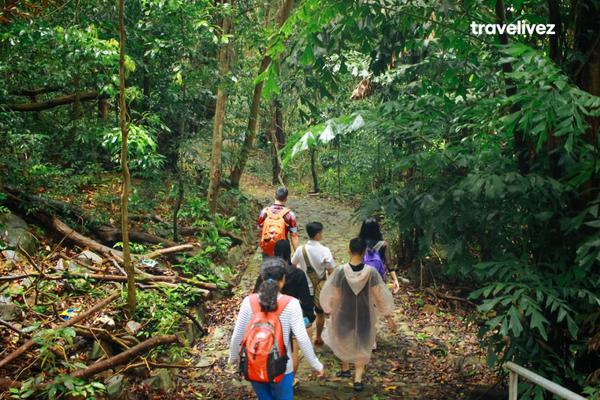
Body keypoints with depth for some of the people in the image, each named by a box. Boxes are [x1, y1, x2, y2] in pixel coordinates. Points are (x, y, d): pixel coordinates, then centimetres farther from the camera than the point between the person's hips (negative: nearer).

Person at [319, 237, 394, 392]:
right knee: (362, 345, 20)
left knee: (343, 341, 27)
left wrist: (330, 309, 9)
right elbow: (379, 295, -14)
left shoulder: (340, 271, -21)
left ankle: (345, 369, 43)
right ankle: (358, 378, 15)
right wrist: (384, 310, 5)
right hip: (364, 314, 0)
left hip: (344, 313, 0)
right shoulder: (371, 272, -21)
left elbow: (333, 295, -11)